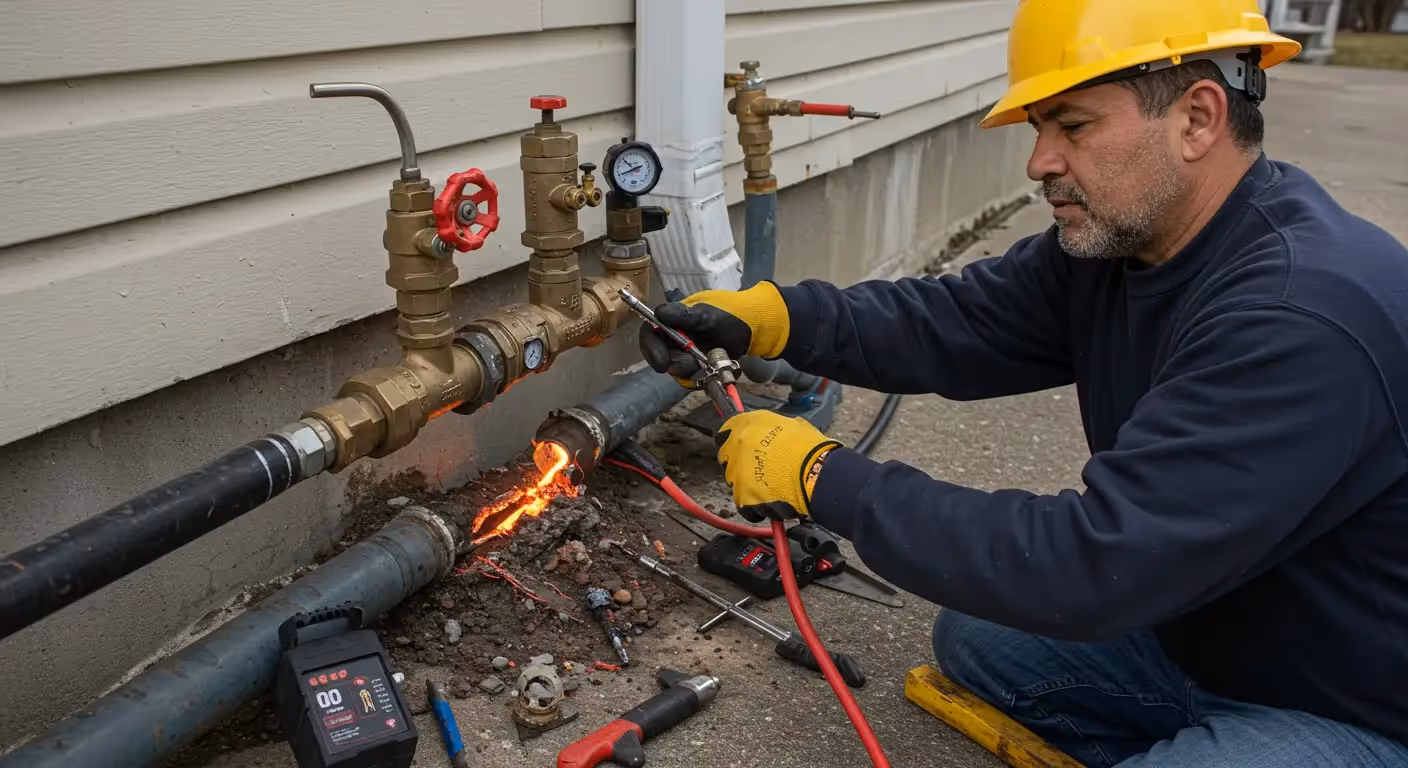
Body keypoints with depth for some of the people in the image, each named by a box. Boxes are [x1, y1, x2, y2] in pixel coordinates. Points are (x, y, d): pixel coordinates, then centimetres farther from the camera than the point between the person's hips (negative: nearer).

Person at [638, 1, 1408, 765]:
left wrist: (825, 480, -31)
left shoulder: (1308, 317, -34)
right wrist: (770, 314, -19)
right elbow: (950, 322, -4)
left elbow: (1095, 565, -37)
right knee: (972, 636, 10)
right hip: (1204, 634, 8)